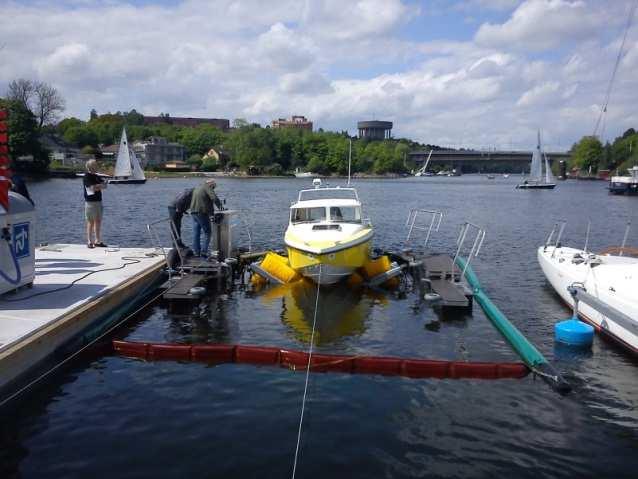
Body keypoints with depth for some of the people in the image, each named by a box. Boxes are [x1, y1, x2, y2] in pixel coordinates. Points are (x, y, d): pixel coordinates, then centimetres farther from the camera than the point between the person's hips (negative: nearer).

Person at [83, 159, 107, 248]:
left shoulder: (96, 176, 14)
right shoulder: (87, 176, -10)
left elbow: (104, 185, 9)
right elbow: (93, 188, -20)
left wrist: (97, 186, -11)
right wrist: (101, 185, -3)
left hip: (98, 201, 7)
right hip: (90, 202, -7)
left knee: (98, 221, 9)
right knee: (91, 222, -3)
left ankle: (97, 241, 16)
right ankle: (89, 242, 2)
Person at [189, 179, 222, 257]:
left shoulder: (197, 188, 23)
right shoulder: (207, 187, -4)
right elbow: (214, 198, -18)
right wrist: (220, 206, 0)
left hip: (193, 212, 8)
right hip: (202, 213, -8)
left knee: (196, 233, 11)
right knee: (207, 233, 0)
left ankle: (196, 252, 13)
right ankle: (204, 251, -5)